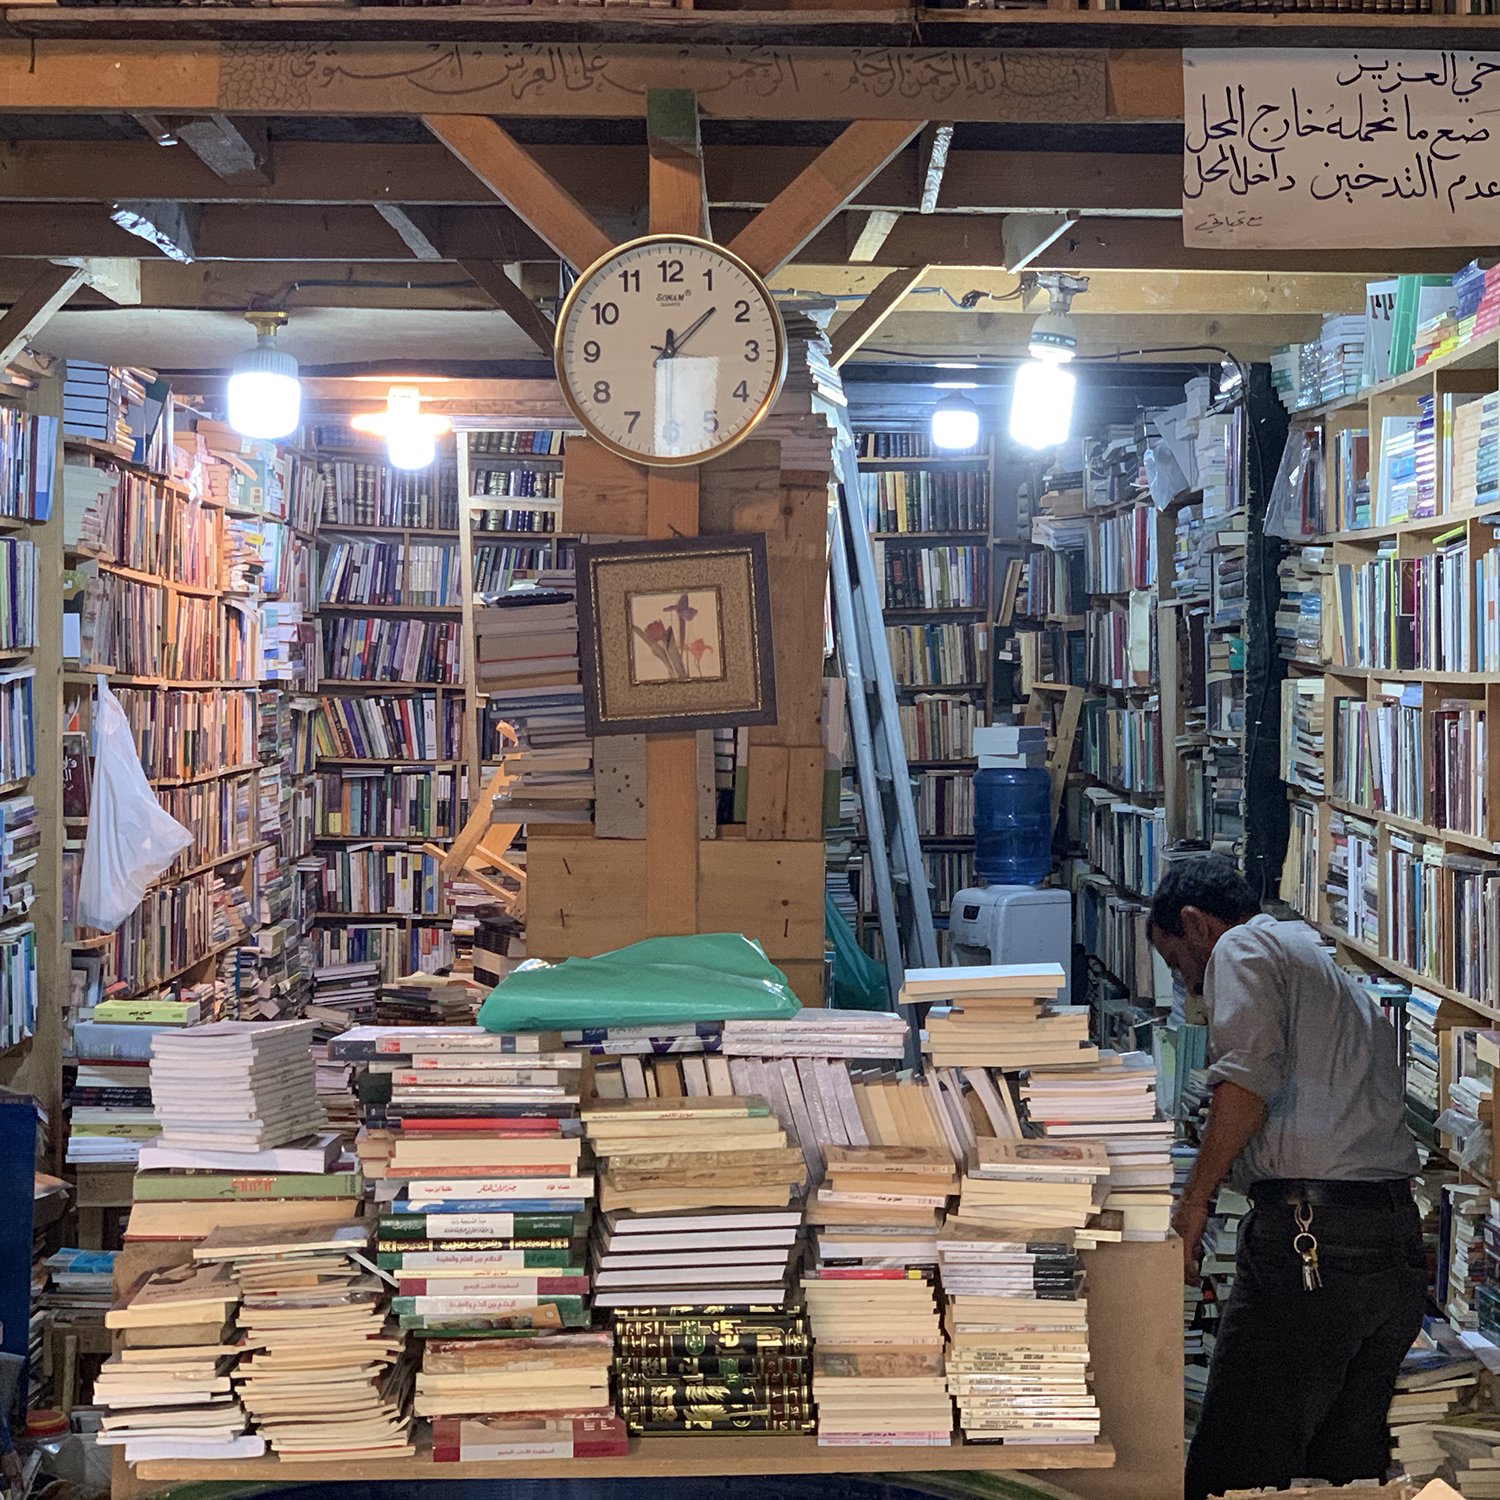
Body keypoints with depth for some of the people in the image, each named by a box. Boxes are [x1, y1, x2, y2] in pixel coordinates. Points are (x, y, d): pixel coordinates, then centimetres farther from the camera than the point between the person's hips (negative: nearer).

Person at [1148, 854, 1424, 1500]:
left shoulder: (1242, 946, 3)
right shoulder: (1340, 978, 30)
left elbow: (1248, 1077, -15)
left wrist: (1194, 1199, -10)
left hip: (1309, 1231, -9)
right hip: (1399, 1237, 9)